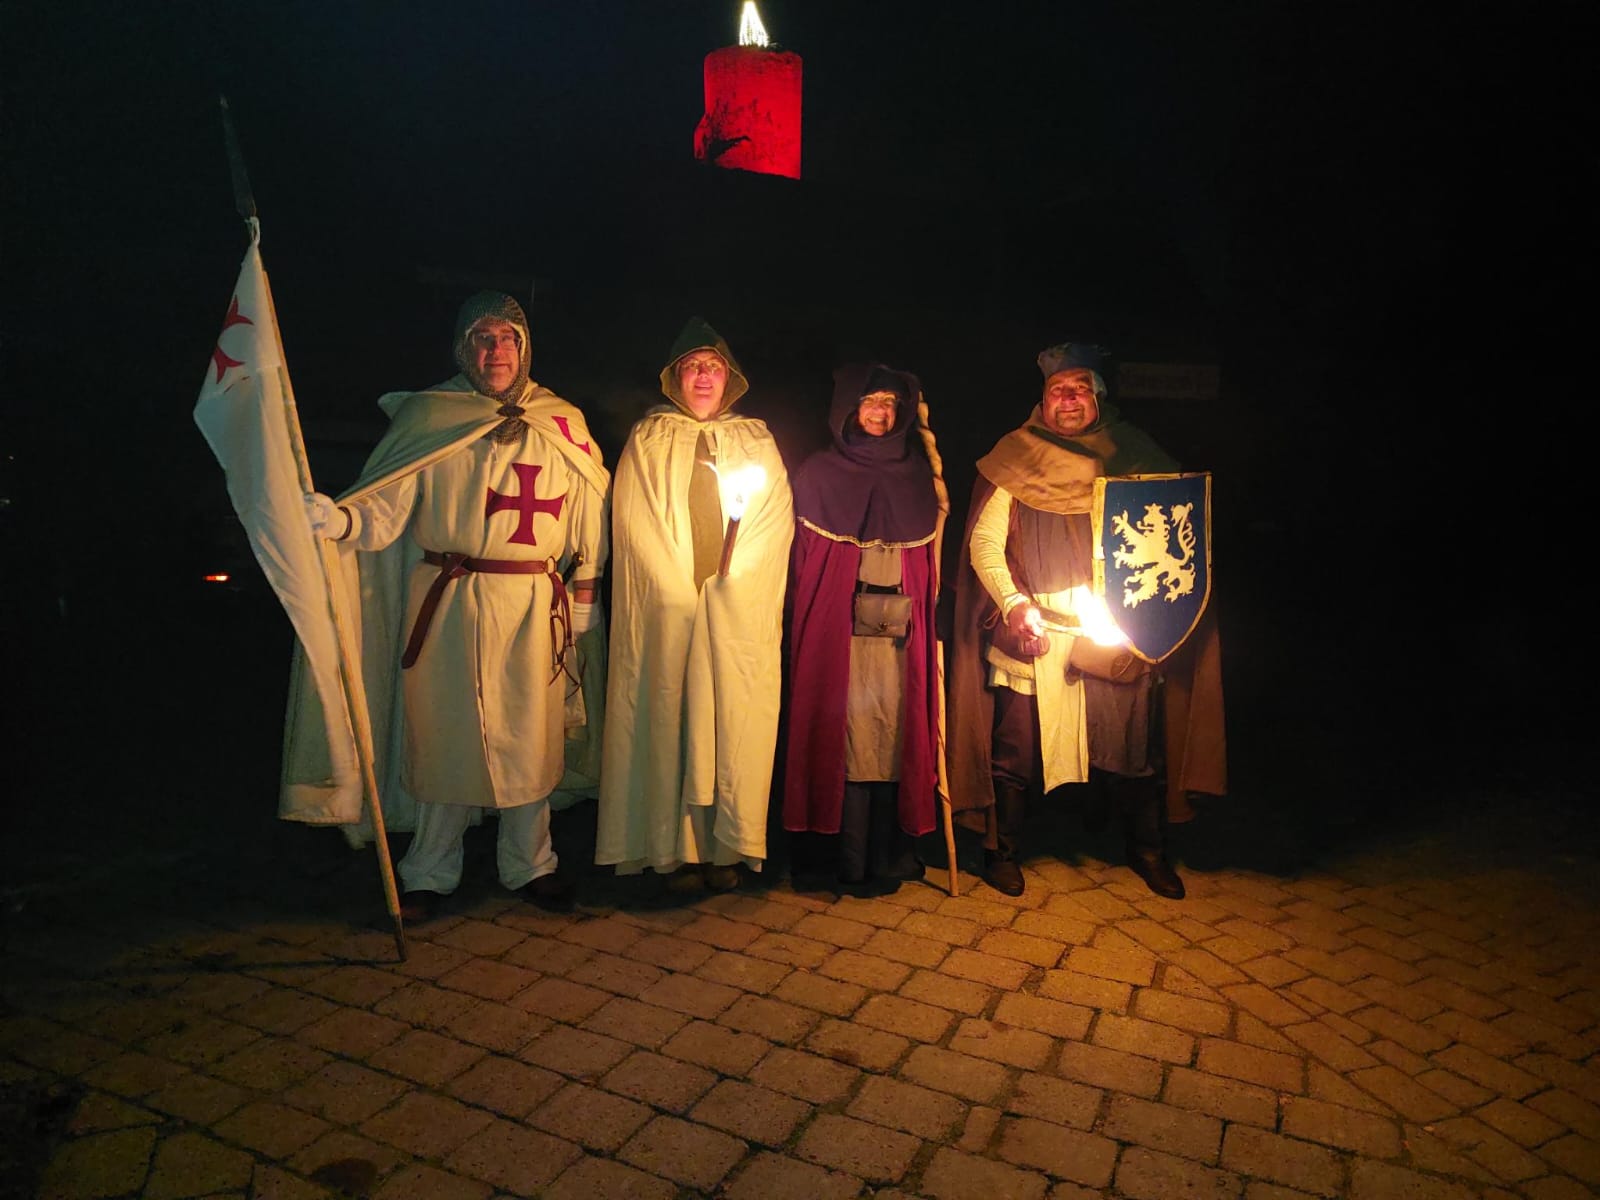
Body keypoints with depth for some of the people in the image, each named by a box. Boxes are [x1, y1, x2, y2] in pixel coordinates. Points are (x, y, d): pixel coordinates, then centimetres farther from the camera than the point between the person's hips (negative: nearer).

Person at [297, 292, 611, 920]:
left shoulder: (562, 425, 8)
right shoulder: (426, 418, 2)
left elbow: (588, 518, 12)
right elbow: (384, 512, -5)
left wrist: (585, 598, 8)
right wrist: (337, 519, -25)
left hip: (534, 607, 2)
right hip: (447, 603, -1)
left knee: (531, 737, 7)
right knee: (444, 733, 5)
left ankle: (528, 863, 26)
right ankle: (431, 872, 23)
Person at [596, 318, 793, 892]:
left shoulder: (757, 440, 13)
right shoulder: (648, 439, 9)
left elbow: (776, 522, 5)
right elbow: (634, 522, 0)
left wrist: (730, 582, -8)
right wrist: (683, 589, -9)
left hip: (741, 614, 1)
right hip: (667, 610, -1)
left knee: (735, 722, -1)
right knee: (670, 720, -3)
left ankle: (726, 847, 7)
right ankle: (677, 849, 4)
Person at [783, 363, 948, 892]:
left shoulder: (919, 473, 14)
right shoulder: (819, 473, 8)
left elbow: (933, 559, 14)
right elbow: (803, 559, 5)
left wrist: (927, 619, 4)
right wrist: (805, 625, -3)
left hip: (903, 629, 2)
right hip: (840, 628, -2)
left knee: (899, 732, 0)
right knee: (850, 734, -5)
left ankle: (891, 857, 10)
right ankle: (852, 861, 4)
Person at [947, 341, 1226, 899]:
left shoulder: (1133, 458, 8)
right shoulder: (1016, 462, 3)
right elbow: (984, 544, -1)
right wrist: (1013, 603, -16)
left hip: (1115, 638, 2)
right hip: (1034, 635, -1)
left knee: (1131, 744, 8)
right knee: (1016, 748, 3)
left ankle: (1146, 848, 29)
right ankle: (1001, 849, 23)